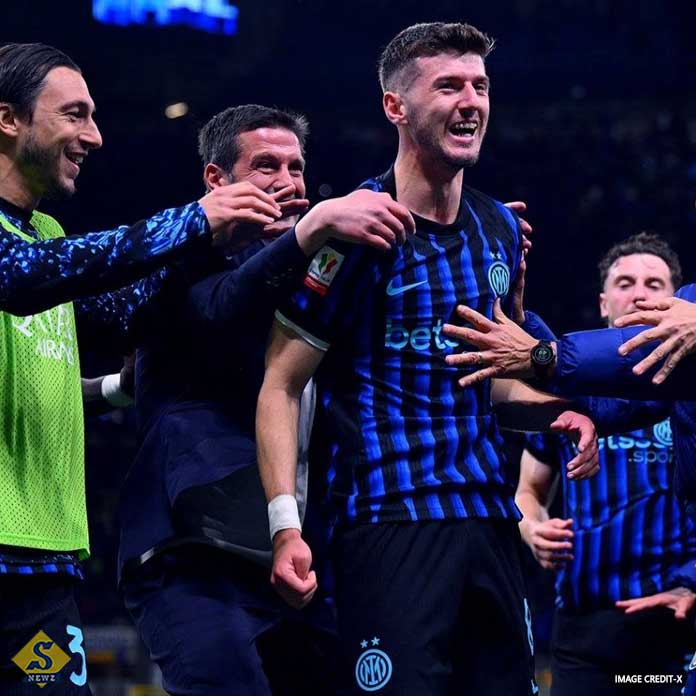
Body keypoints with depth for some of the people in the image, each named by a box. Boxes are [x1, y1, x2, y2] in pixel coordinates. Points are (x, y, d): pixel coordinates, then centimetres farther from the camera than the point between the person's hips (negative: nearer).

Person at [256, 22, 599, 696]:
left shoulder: (500, 229, 13)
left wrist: (552, 407, 8)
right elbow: (281, 385, -7)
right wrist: (285, 525, -17)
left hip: (488, 515, 7)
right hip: (390, 517, -7)